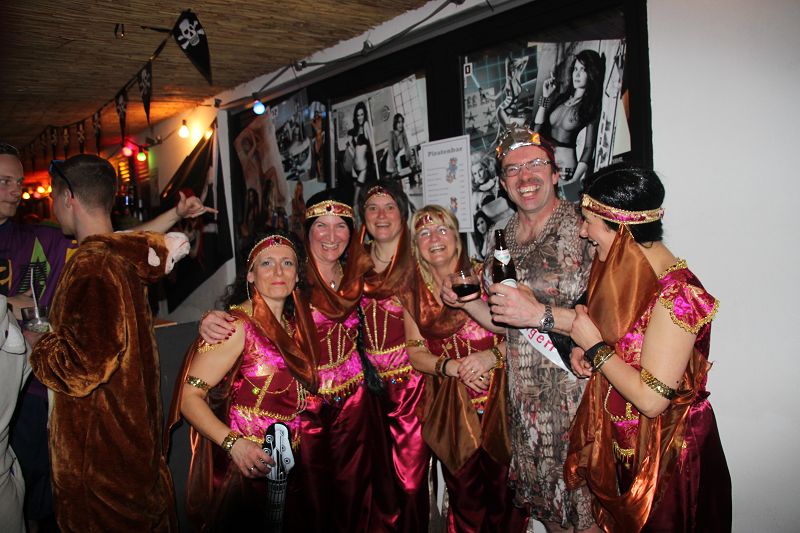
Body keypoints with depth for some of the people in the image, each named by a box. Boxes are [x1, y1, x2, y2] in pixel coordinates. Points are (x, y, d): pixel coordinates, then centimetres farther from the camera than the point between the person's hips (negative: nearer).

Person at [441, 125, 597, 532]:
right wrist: (464, 301, -1)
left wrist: (541, 314, -26)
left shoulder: (583, 228, -12)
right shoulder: (499, 238, 8)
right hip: (524, 403, 6)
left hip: (578, 396, -5)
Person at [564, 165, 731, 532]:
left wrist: (595, 346, -20)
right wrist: (585, 350, -3)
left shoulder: (676, 294, -27)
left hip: (667, 459, -7)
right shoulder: (628, 272, -1)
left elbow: (651, 399, -29)